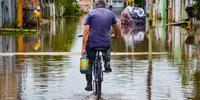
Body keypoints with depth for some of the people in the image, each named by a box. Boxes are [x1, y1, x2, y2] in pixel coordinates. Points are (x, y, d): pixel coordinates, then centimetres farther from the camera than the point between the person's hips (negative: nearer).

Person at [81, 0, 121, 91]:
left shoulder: (91, 14, 2)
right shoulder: (111, 13, 8)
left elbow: (86, 32, -5)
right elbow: (116, 29, 21)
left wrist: (83, 48, -6)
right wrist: (117, 35, 45)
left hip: (92, 44, -2)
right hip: (106, 44, 2)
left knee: (89, 65, 16)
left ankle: (89, 85, 13)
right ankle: (107, 64, 19)